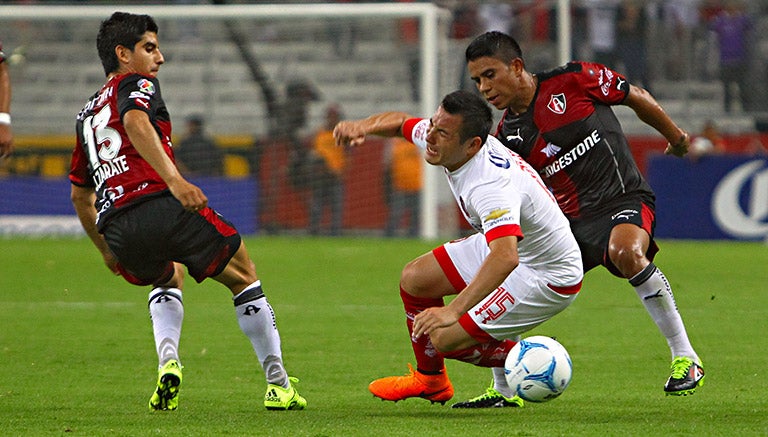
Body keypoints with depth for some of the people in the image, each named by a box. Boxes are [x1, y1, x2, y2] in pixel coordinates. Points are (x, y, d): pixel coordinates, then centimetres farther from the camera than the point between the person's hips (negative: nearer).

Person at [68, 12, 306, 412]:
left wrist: (106, 250, 49)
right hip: (163, 205, -6)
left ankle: (168, 363, 9)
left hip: (117, 230, 6)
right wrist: (174, 180, -29)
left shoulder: (87, 114, 31)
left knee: (169, 278, 37)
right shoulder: (136, 85, 9)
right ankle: (278, 385, 16)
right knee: (243, 277, 16)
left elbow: (80, 195, 38)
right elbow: (136, 123, -17)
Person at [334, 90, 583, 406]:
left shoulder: (490, 185, -39)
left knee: (445, 337, -15)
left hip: (548, 278, -9)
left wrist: (454, 311, -60)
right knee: (414, 279, 10)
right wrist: (363, 127, -12)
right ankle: (430, 380, 31)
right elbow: (401, 122, 11)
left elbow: (505, 258, -53)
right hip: (505, 246, 9)